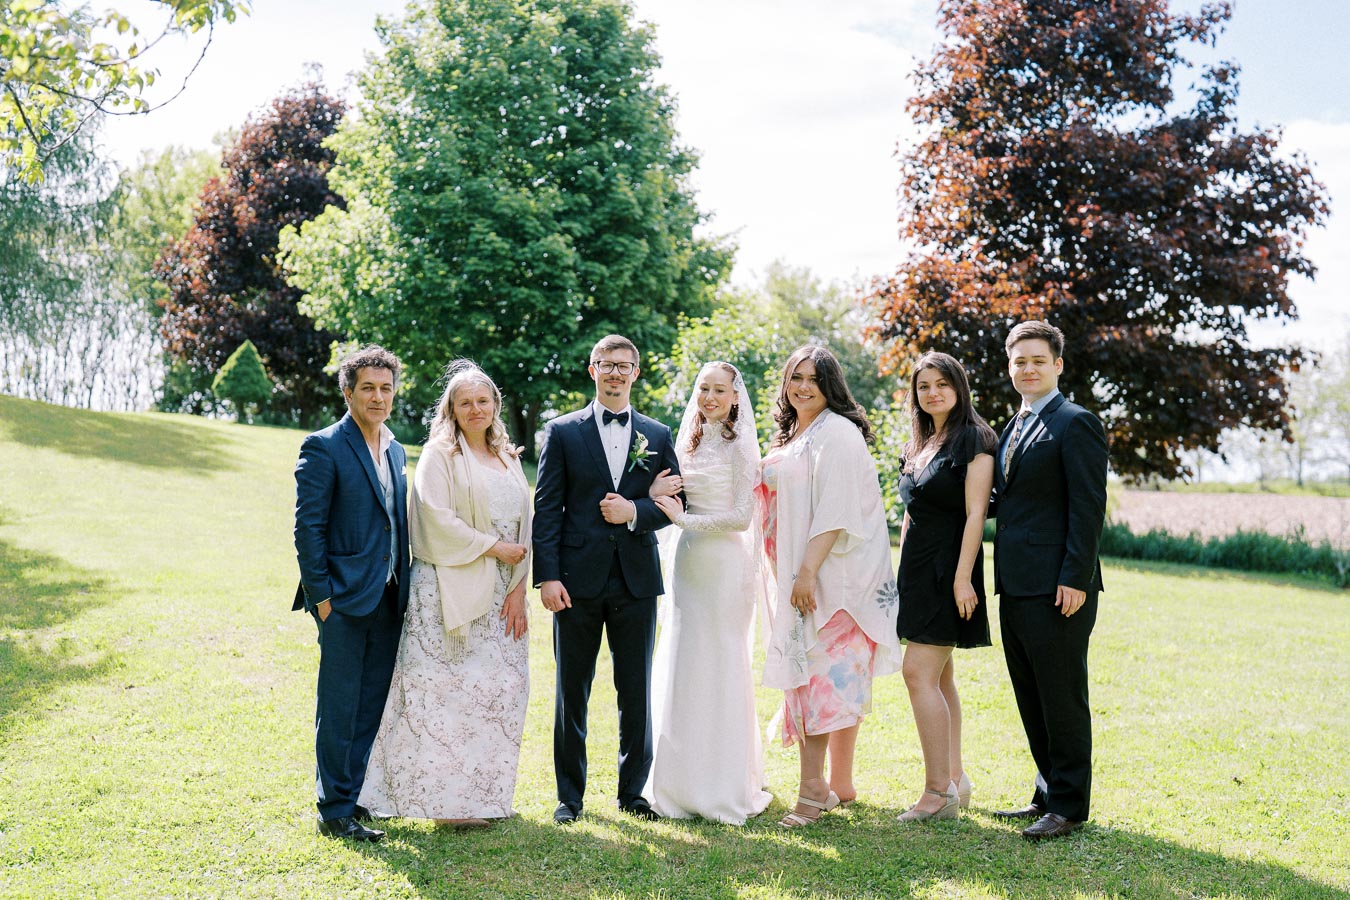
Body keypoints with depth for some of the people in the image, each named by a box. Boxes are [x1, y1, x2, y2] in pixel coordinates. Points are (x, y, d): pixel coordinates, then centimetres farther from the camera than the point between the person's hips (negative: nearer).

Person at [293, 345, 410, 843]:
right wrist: (320, 594, -14)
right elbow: (308, 527, -11)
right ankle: (335, 811, 10)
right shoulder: (324, 448, -9)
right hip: (345, 597, -7)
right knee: (339, 710, 1)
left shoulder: (395, 450, 14)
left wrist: (403, 588, 12)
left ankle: (361, 796, 25)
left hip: (389, 598, 7)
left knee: (373, 706, 13)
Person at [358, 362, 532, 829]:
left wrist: (518, 587, 0)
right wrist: (491, 547, -11)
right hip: (451, 589, -6)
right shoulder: (440, 456, -3)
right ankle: (446, 799, 1)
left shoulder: (508, 458, 14)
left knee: (500, 689, 7)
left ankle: (483, 790, 17)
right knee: (447, 689, -5)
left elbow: (523, 524, 10)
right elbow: (438, 518, -14)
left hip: (500, 593, 6)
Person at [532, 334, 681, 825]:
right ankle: (569, 796, 17)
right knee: (572, 691, 6)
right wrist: (547, 576, -10)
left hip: (636, 580, 2)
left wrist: (636, 511, -10)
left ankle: (633, 790, 22)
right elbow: (546, 509, -2)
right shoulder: (563, 431, 3)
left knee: (636, 692, 8)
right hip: (578, 580, -2)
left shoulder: (658, 435, 10)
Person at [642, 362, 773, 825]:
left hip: (724, 563, -7)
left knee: (718, 668, -1)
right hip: (688, 561, 7)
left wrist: (683, 518, -15)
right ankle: (687, 781, 19)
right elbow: (676, 502, 14)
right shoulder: (687, 441, 13)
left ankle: (726, 788, 10)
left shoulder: (739, 445, -7)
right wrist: (655, 492, -6)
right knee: (681, 669, 8)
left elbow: (741, 516, -13)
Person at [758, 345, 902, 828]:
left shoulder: (837, 432, -11)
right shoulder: (791, 436, 17)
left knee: (820, 670, -10)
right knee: (840, 676, 12)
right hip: (801, 574, 9)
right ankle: (840, 783, 18)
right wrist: (792, 575, 14)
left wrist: (808, 572, -22)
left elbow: (836, 511, -18)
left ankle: (814, 787, -7)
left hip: (831, 572, -9)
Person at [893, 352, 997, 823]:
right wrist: (901, 571, 15)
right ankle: (954, 778, 18)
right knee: (940, 677, 10)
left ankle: (937, 789, -6)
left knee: (919, 672, -12)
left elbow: (975, 513, -15)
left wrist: (962, 577, -20)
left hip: (947, 570, -8)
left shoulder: (974, 440, -8)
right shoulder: (917, 446, 16)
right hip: (916, 570, 8)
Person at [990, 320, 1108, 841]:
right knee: (1031, 699, 16)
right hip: (1016, 586, 9)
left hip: (1056, 588, -9)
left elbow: (1088, 506, -15)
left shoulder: (1076, 424, -9)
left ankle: (1068, 805, 11)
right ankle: (1048, 794, 27)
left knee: (1062, 698, 0)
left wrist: (1075, 579, -19)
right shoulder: (1013, 429, 18)